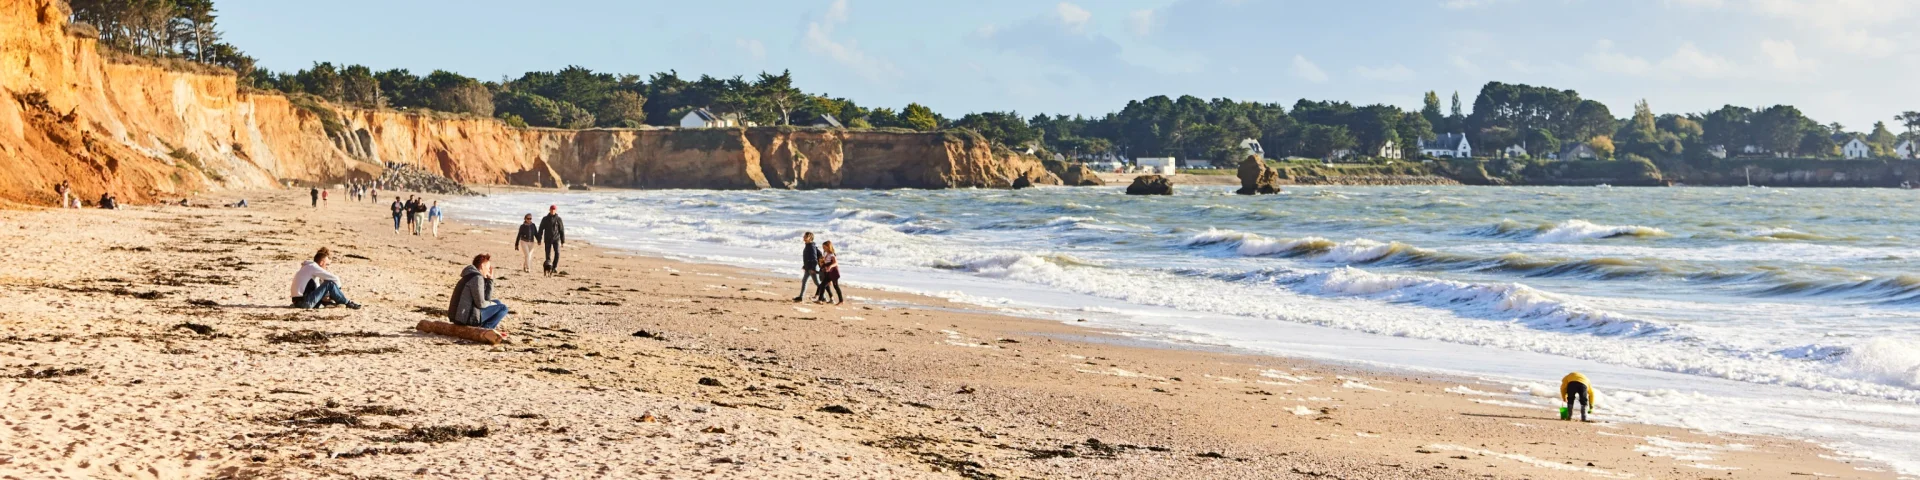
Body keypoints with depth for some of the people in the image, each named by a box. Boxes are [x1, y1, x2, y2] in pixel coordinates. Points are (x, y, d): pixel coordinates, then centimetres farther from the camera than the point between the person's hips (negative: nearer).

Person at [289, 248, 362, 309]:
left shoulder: (309, 268, 21)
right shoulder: (313, 267, -8)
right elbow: (335, 278, -11)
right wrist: (338, 289, 7)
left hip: (299, 302, 10)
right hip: (303, 302, -10)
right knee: (329, 284, -11)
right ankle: (348, 303, -1)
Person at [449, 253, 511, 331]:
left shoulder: (471, 276, 16)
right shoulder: (477, 278, -14)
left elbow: (487, 298, 16)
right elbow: (480, 303, -16)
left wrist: (490, 279, 14)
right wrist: (494, 304, 3)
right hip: (466, 319, -10)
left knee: (496, 302, 23)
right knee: (503, 307, -3)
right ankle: (484, 328, -10)